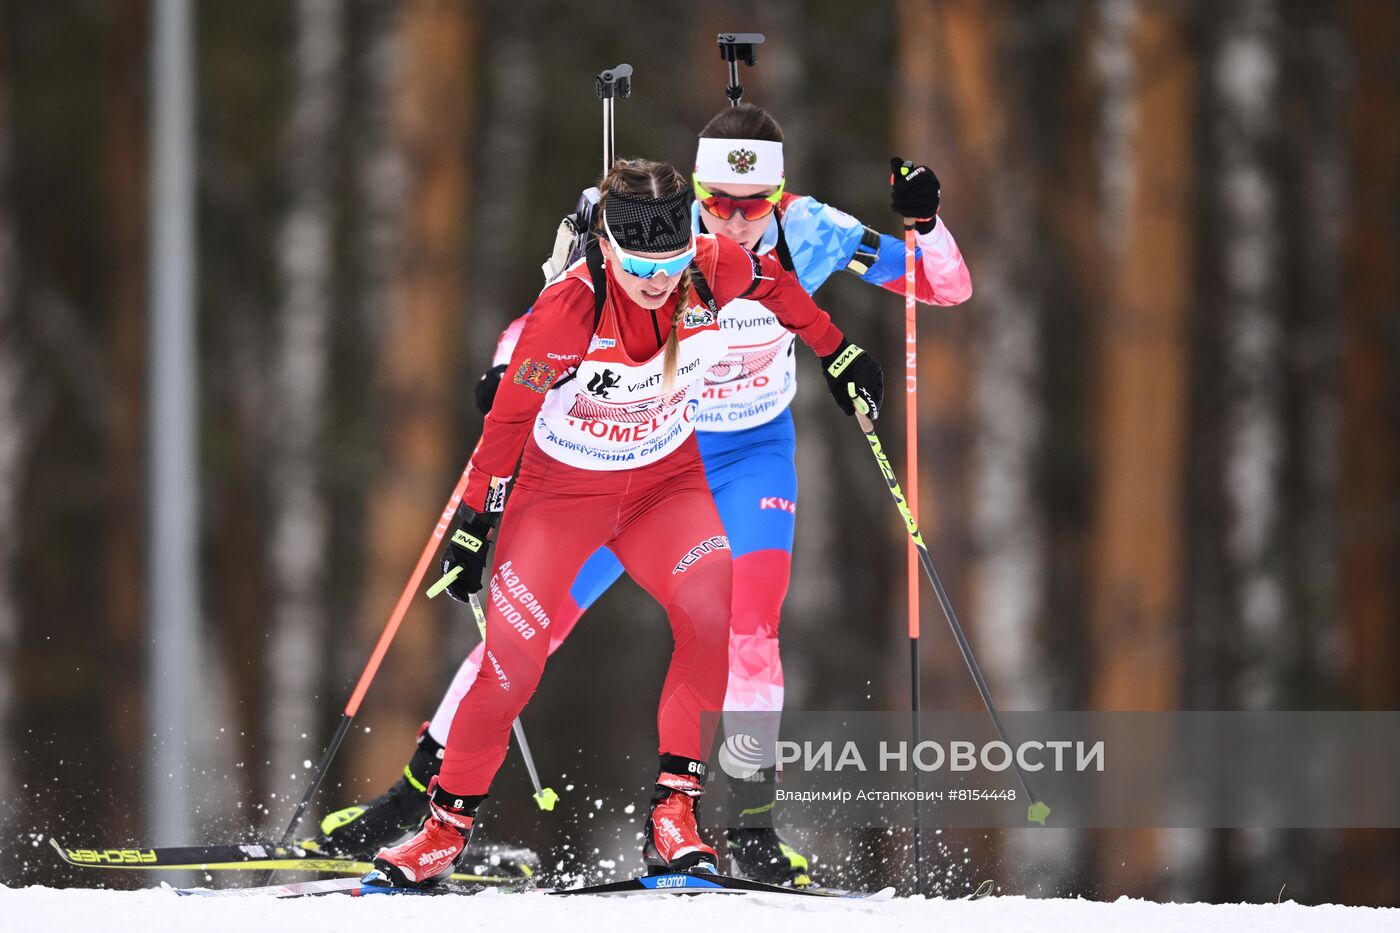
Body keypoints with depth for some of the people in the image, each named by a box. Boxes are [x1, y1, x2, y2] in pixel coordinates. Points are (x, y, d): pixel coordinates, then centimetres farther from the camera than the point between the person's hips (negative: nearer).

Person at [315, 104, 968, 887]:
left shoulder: (808, 234, -20)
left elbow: (949, 289, -15)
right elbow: (548, 316, -17)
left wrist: (924, 222, -34)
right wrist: (511, 370, -38)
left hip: (753, 452, 0)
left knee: (750, 624, -23)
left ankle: (752, 825, -11)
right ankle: (423, 785, 11)